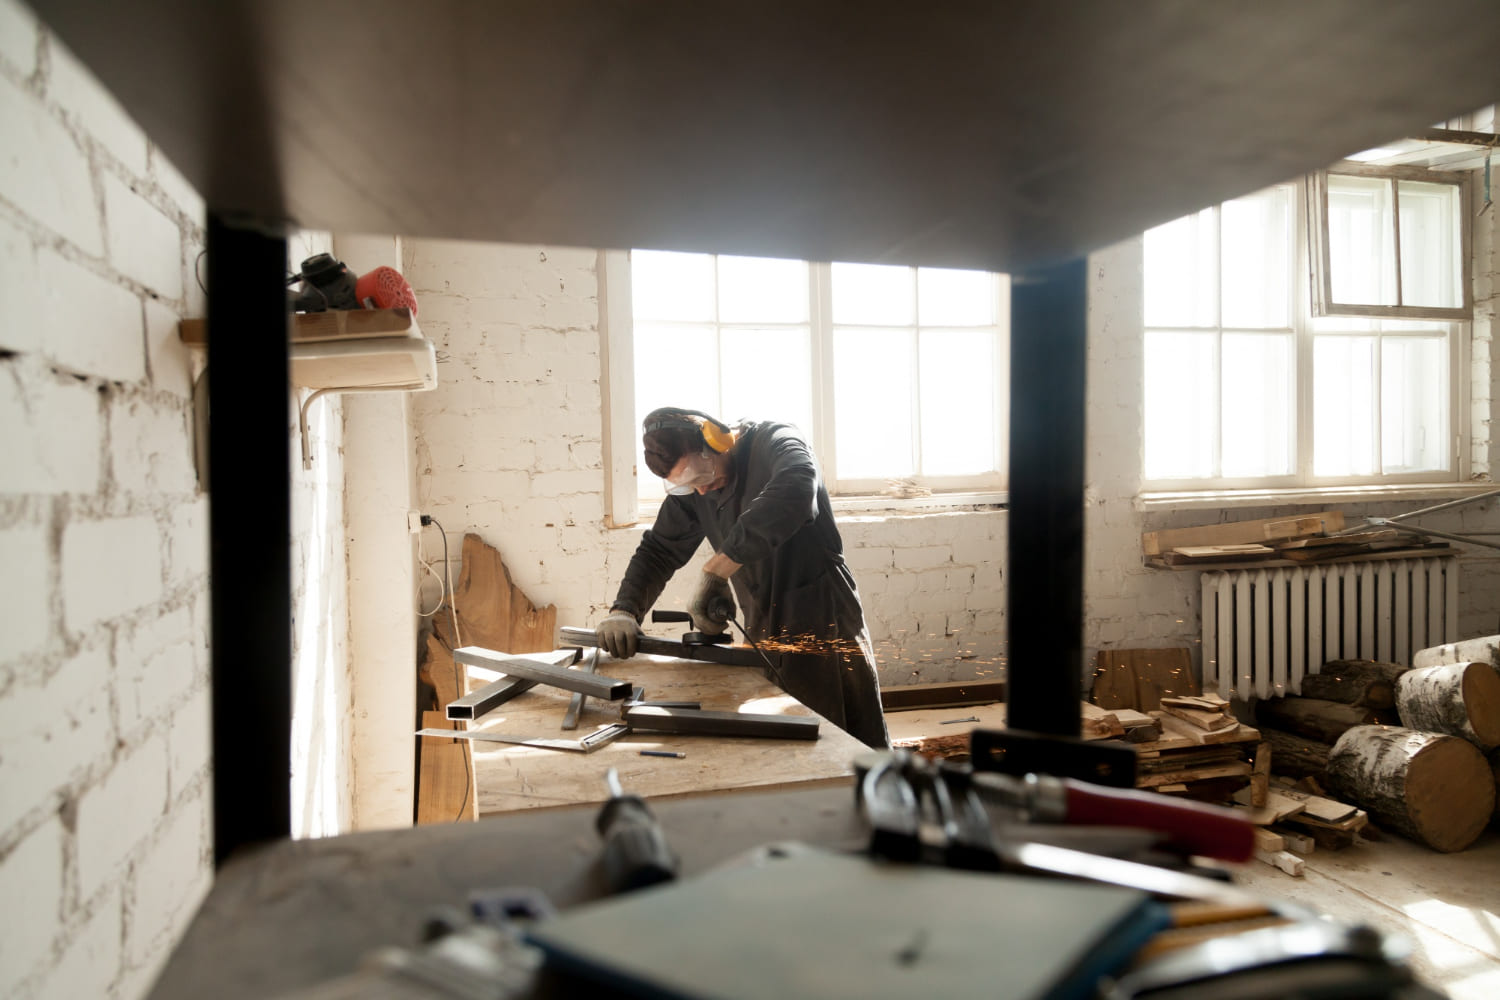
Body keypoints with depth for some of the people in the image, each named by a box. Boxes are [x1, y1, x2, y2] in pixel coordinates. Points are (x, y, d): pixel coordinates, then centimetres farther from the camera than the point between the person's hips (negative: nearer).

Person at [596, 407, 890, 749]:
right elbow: (658, 550, 12)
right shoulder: (691, 490, 5)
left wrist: (715, 570, -39)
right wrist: (624, 610, -6)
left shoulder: (775, 442, -15)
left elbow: (795, 491, -37)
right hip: (764, 636, 6)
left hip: (825, 626, -5)